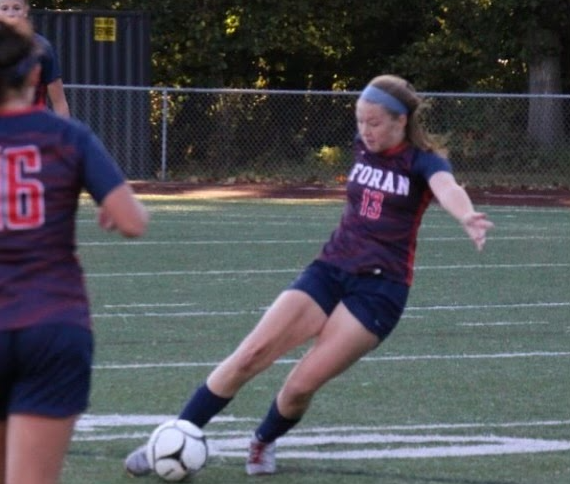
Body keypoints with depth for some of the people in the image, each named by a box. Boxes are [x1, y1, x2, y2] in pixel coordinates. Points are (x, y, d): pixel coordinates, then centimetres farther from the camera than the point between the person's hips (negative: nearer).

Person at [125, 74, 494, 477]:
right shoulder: (364, 147, 6)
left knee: (302, 385, -12)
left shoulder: (423, 161, -11)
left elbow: (446, 187, -34)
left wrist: (466, 217, -54)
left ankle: (264, 443, 20)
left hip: (380, 290, -5)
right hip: (329, 272, 5)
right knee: (250, 355, -11)